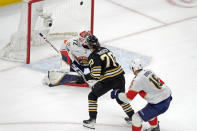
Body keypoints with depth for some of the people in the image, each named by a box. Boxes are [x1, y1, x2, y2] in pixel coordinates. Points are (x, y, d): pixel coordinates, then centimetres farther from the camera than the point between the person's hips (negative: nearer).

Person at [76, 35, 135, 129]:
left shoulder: (93, 56, -11)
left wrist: (85, 78, -5)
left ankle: (92, 120, 8)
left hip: (108, 80, -7)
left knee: (92, 96, 12)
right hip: (120, 76, 7)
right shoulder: (105, 50, 12)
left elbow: (96, 75, -17)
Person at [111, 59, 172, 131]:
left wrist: (117, 94, 5)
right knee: (149, 111, 37)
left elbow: (127, 98, -12)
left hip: (159, 105, -9)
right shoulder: (149, 71, 5)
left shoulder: (138, 80, -17)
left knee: (137, 117, -3)